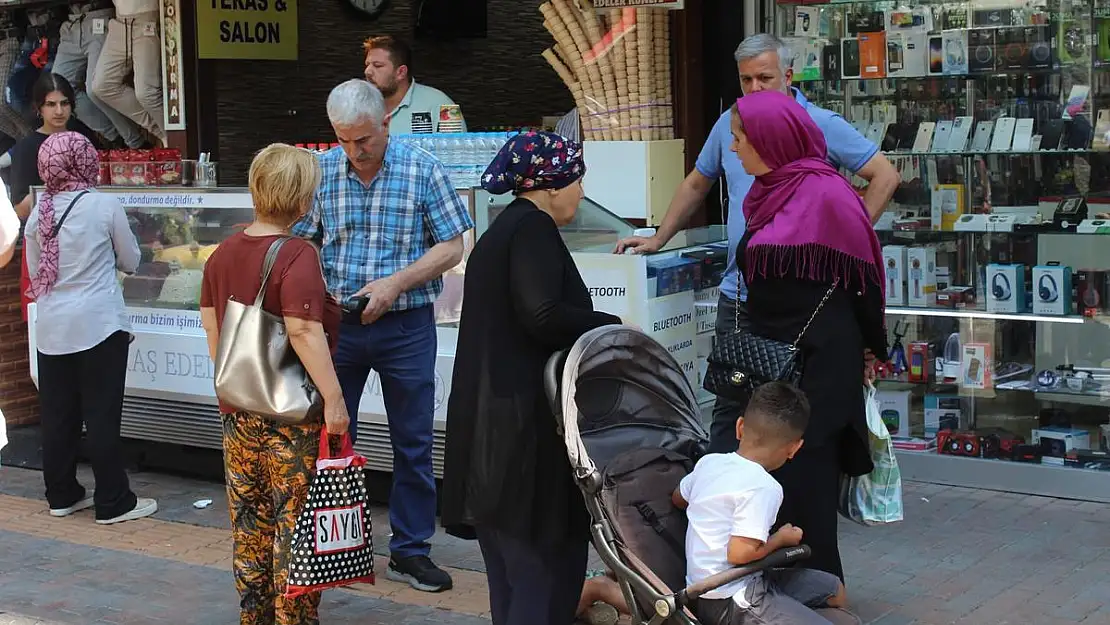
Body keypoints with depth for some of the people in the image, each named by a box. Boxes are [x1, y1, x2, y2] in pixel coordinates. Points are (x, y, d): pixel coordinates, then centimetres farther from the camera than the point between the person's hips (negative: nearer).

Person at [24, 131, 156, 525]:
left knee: (57, 414, 12)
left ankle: (62, 495, 23)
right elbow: (131, 262, 2)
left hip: (52, 327, 5)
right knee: (102, 416, 1)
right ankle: (113, 503, 7)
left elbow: (34, 272, 12)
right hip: (99, 325, -4)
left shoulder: (38, 212, 2)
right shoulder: (104, 206, -9)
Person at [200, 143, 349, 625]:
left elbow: (210, 322, 14)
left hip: (237, 408, 7)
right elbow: (304, 331, -24)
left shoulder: (224, 252, 6)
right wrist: (333, 397, -21)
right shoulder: (297, 255, -17)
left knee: (249, 517, 16)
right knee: (295, 518, 3)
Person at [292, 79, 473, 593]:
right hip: (337, 321, 2)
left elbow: (451, 247, -5)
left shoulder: (422, 170, -7)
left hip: (406, 325, -1)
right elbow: (299, 243, 7)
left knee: (413, 442, 7)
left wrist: (394, 283, -16)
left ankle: (409, 551, 19)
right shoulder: (322, 171, -1)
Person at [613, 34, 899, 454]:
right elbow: (697, 184, 23)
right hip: (739, 294, 4)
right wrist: (659, 239, 20)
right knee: (729, 404, 9)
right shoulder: (730, 124, 9)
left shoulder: (822, 125, -5)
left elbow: (885, 176, -3)